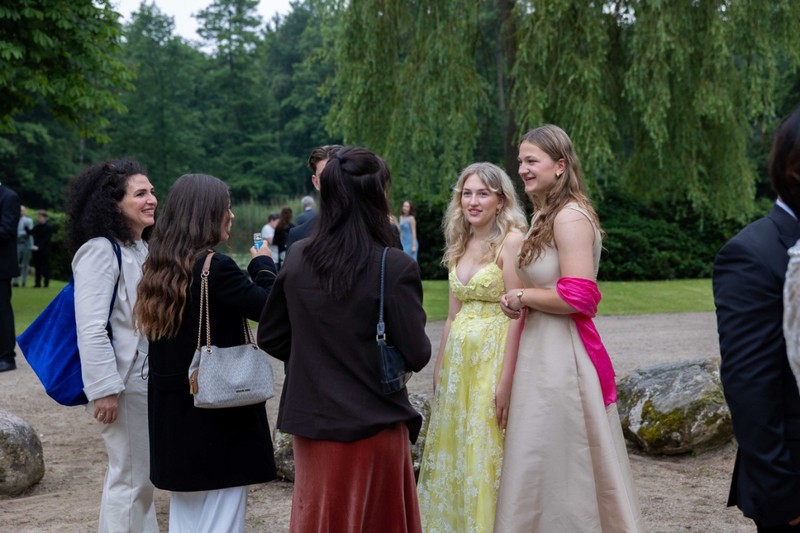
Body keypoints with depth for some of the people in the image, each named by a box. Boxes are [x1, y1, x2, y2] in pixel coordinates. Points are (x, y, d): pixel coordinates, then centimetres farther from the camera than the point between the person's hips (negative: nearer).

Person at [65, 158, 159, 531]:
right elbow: (90, 328, -22)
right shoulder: (100, 251, -16)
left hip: (149, 377, 9)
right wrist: (104, 388, -25)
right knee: (129, 477, -3)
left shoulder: (143, 248, 12)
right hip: (125, 381, -9)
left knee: (140, 473, 16)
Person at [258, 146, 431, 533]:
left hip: (311, 424, 4)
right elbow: (417, 355, -13)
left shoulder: (298, 259, -4)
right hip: (374, 425, -3)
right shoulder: (395, 268, -17)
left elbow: (270, 337, 5)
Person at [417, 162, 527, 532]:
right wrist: (439, 368, 13)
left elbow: (518, 316, -15)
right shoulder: (460, 245, 12)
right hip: (457, 359, 7)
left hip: (493, 358, -7)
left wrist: (506, 382, -20)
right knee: (453, 453, 11)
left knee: (486, 455, -1)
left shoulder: (511, 240, -10)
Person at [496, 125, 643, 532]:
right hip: (541, 352, 10)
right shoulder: (545, 215, 15)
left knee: (560, 467, -1)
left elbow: (578, 297, -22)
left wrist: (521, 296, -10)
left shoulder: (570, 216, -14)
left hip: (562, 356, -10)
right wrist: (523, 302, 5)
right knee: (542, 467, 13)